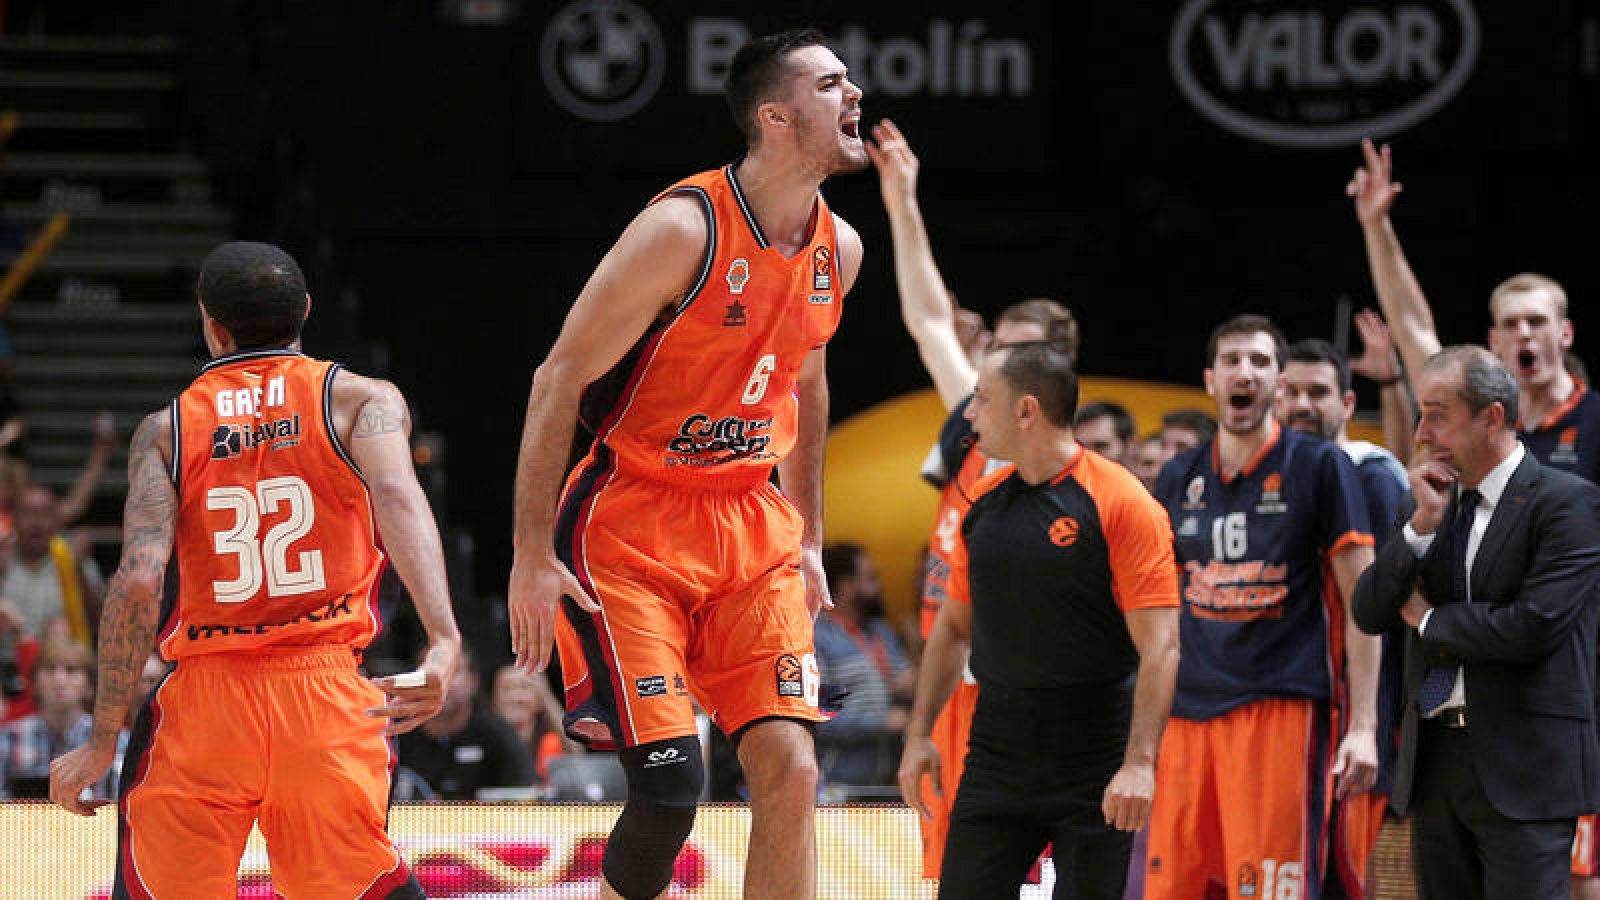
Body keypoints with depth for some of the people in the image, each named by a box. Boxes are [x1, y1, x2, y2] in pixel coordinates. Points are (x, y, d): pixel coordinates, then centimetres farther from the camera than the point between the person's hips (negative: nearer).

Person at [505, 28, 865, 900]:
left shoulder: (837, 249, 4)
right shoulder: (683, 229, -19)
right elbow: (561, 379, -15)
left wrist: (809, 542, 22)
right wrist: (532, 557, -17)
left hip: (750, 528, 6)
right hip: (629, 526, -6)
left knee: (789, 769, -4)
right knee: (670, 779, -15)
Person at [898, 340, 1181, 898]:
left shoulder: (1122, 504, -10)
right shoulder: (984, 503, 10)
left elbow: (1160, 646, -14)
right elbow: (953, 626, 20)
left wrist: (1140, 762, -23)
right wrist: (919, 734, 12)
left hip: (1095, 763, -5)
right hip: (995, 757, 5)